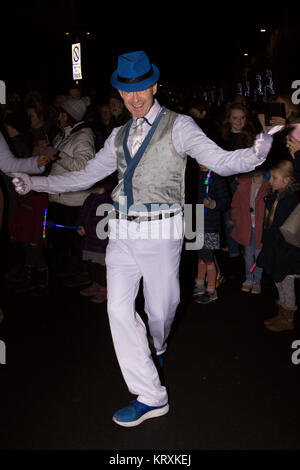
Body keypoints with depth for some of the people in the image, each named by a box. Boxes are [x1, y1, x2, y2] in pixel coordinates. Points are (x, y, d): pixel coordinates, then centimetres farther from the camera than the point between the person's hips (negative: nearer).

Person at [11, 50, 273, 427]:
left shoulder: (179, 126, -1)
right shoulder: (119, 137, 15)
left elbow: (220, 161, -11)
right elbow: (85, 176, 21)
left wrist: (255, 154, -32)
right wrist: (35, 183, 17)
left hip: (161, 232, -4)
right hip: (122, 234, 5)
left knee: (160, 308, 8)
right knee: (119, 309, -3)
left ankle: (158, 348, 46)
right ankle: (150, 397, 8)